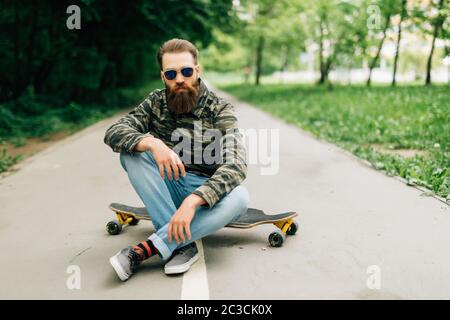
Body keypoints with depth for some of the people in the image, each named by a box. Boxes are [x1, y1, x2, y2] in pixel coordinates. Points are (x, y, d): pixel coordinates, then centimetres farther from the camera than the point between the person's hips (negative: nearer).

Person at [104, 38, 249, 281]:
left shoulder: (220, 110, -11)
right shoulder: (156, 102, 0)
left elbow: (236, 165, -26)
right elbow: (112, 133, -14)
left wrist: (192, 201, -41)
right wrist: (152, 143, -35)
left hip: (206, 193, -2)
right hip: (165, 190, 3)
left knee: (239, 196, -34)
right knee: (131, 150, -21)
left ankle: (144, 249, -33)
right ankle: (182, 244, -29)